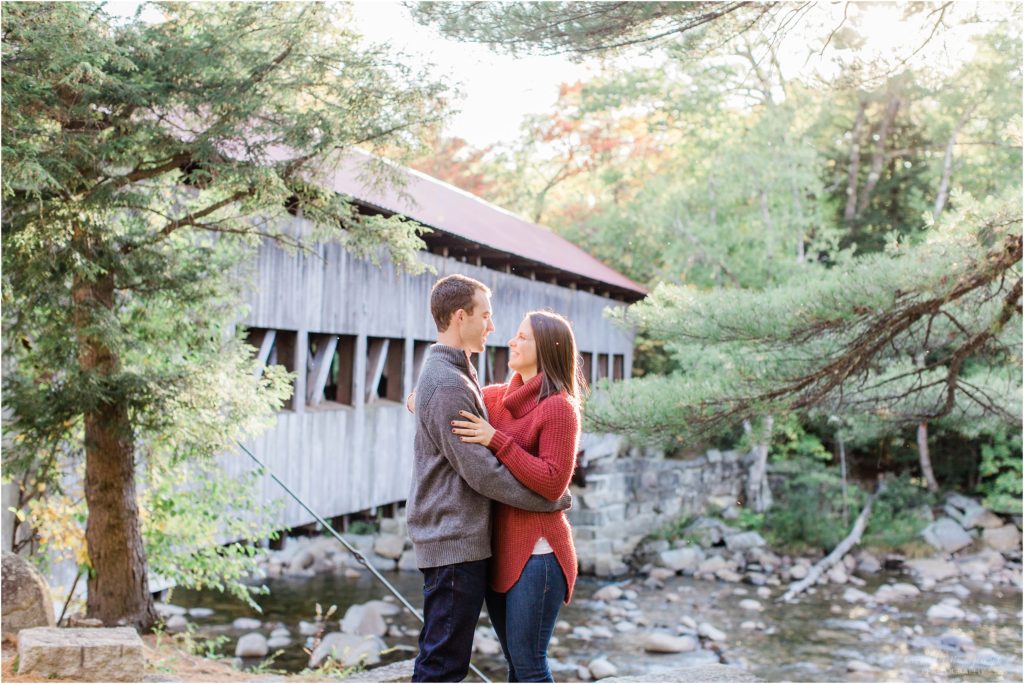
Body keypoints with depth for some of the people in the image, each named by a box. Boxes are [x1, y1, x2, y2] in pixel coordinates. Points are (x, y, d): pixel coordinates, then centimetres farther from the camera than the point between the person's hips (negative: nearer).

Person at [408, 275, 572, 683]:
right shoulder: (448, 384, -18)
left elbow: (477, 452, 20)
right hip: (456, 542, -10)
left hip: (457, 538, 10)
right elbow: (481, 471, -20)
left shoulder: (450, 374, 15)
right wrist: (554, 499, -11)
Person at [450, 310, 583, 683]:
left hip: (536, 552, -8)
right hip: (498, 548, 8)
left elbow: (551, 484, -19)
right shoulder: (499, 397, 10)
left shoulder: (559, 407, -11)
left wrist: (496, 440, -21)